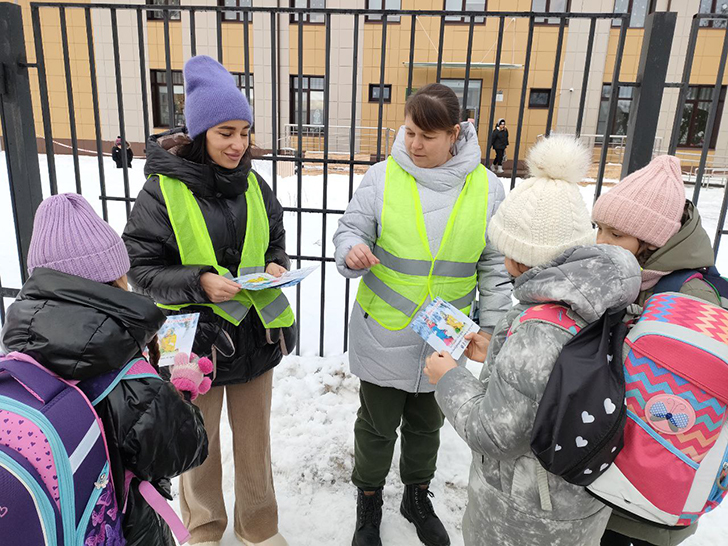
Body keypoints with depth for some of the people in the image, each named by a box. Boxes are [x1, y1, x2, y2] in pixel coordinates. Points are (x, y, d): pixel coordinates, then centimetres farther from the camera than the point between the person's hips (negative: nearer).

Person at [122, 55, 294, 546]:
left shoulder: (252, 184, 0)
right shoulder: (163, 190, -13)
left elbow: (275, 241, 12)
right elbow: (140, 269, -10)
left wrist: (276, 266, -10)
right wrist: (200, 283, -25)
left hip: (255, 333, 4)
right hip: (195, 336, -3)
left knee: (255, 440, 19)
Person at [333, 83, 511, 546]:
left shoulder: (486, 187, -5)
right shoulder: (382, 177, -8)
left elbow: (495, 267, 2)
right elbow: (351, 229, -3)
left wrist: (493, 329, 2)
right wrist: (352, 250, -27)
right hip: (384, 334, -1)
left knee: (427, 424, 22)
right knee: (377, 425, 15)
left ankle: (418, 496, 49)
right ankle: (369, 501, 42)